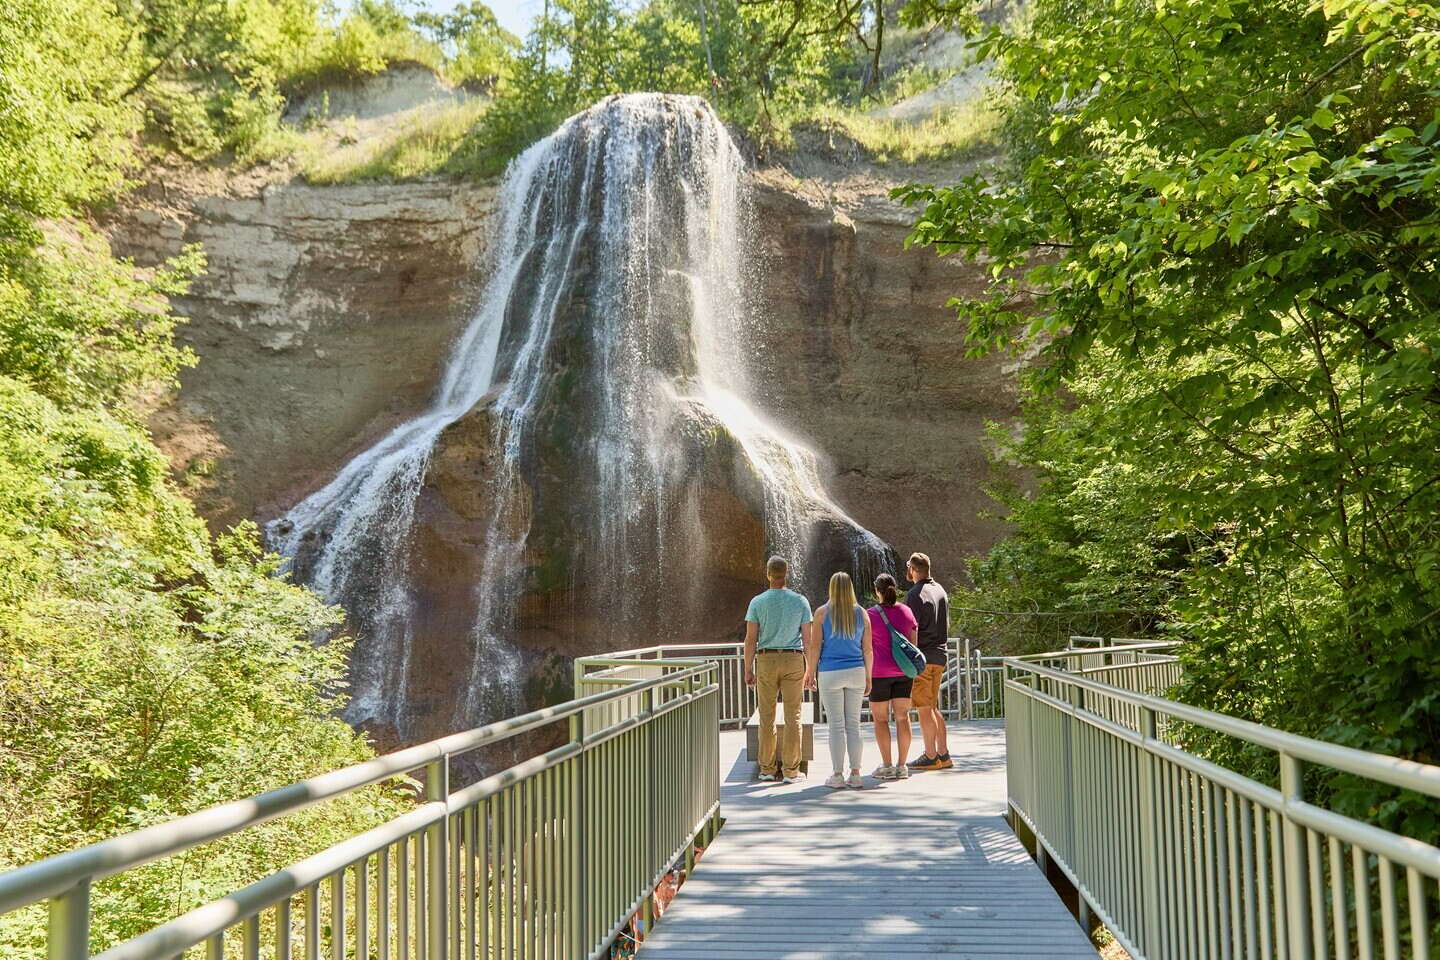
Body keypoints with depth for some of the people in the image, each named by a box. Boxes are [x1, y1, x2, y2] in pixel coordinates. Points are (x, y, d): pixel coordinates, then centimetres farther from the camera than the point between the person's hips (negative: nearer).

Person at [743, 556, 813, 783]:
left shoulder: (758, 602, -1)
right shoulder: (801, 602, 1)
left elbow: (750, 639, -3)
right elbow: (807, 639, 1)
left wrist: (748, 669, 3)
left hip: (766, 660, 0)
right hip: (793, 660, 0)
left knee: (767, 717, 7)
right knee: (793, 717, 2)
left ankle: (767, 768, 10)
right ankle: (790, 770, 2)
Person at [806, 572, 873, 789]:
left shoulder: (822, 613, -4)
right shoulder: (862, 614, 4)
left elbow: (815, 646, -5)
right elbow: (867, 649, 5)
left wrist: (811, 673, 3)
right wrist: (868, 677, 12)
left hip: (830, 673, -3)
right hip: (856, 673, 3)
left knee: (836, 725, 1)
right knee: (854, 724, 7)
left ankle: (837, 775, 4)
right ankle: (855, 774, 8)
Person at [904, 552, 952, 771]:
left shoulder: (915, 595, -14)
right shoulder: (940, 590, 13)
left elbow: (912, 631, -17)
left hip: (921, 656, -9)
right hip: (939, 655, 9)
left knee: (924, 708, -2)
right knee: (933, 707, 15)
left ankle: (931, 756, 1)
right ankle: (943, 755, 16)